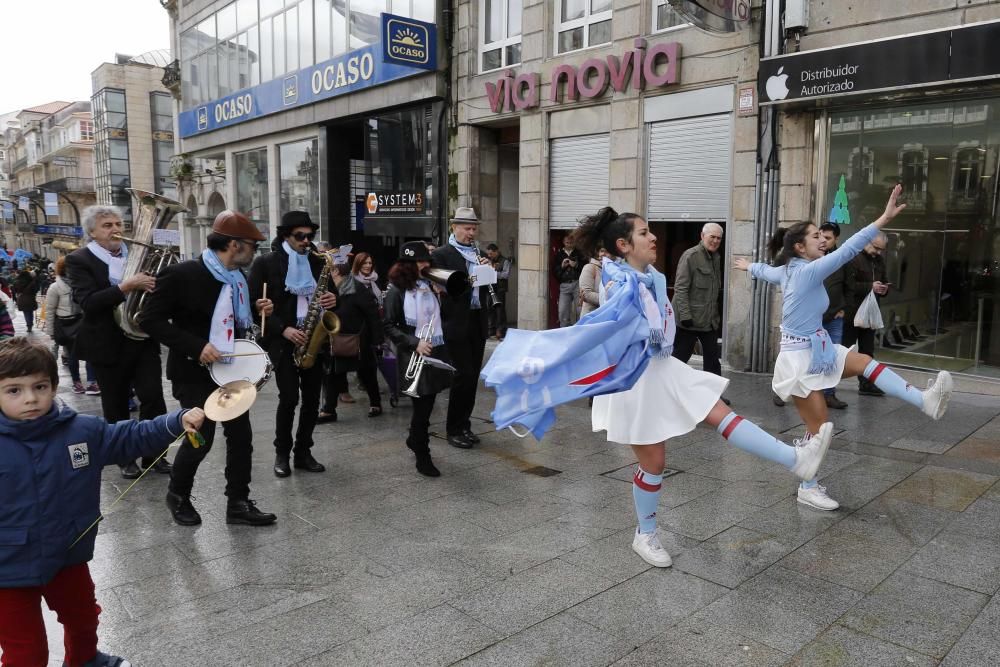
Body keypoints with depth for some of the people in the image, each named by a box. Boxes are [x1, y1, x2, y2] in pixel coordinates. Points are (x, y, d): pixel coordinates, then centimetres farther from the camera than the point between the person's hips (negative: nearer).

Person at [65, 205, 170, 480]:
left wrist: (151, 283, -11)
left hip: (143, 339, 3)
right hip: (108, 345, -3)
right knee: (116, 406, 10)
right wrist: (125, 287, -31)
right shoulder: (78, 260, -7)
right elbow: (87, 303, -20)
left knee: (153, 398, 0)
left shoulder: (138, 253, 5)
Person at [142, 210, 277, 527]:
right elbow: (151, 320, -17)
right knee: (200, 439, -1)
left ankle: (238, 503, 18)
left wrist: (257, 311, -3)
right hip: (195, 372, -7)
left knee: (241, 436, 6)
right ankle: (177, 495, 25)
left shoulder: (238, 277, 5)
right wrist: (196, 347, -25)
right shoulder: (182, 274, -17)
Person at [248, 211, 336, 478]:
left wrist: (333, 299, -8)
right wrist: (283, 329, -16)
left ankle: (303, 452, 18)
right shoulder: (265, 263, -3)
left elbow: (330, 293, 17)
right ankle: (282, 453, 9)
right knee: (289, 398, -9)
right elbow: (255, 304, -6)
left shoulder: (319, 262, 9)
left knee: (312, 400, 5)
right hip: (283, 340, -4)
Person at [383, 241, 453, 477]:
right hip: (414, 356, -6)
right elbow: (388, 326, -10)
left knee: (427, 404, 15)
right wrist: (414, 343, -19)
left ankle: (415, 440, 39)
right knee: (422, 406, 0)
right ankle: (423, 457, 15)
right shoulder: (396, 291, -9)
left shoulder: (430, 285, 8)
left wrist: (439, 295, 1)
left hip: (436, 351, 6)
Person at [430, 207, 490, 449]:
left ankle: (464, 425, 22)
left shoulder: (478, 253, 15)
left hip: (478, 322, 6)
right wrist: (471, 277, -24)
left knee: (473, 376, 10)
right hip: (457, 324, -6)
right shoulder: (441, 254, -4)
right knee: (463, 375, -6)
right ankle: (454, 430, 7)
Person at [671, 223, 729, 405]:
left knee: (713, 358, 11)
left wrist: (717, 314, 14)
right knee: (679, 357, 4)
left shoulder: (716, 258, 11)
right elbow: (680, 288, -17)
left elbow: (716, 289, 16)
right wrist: (685, 315, -22)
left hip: (709, 320, 7)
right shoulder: (690, 256, -13)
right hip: (689, 320, -7)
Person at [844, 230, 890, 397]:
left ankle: (866, 383, 18)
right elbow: (848, 285, -20)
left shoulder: (879, 262, 15)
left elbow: (883, 283, 25)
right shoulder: (854, 259, -11)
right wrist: (870, 287, -26)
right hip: (852, 312, -8)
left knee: (867, 350, 11)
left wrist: (884, 289, 2)